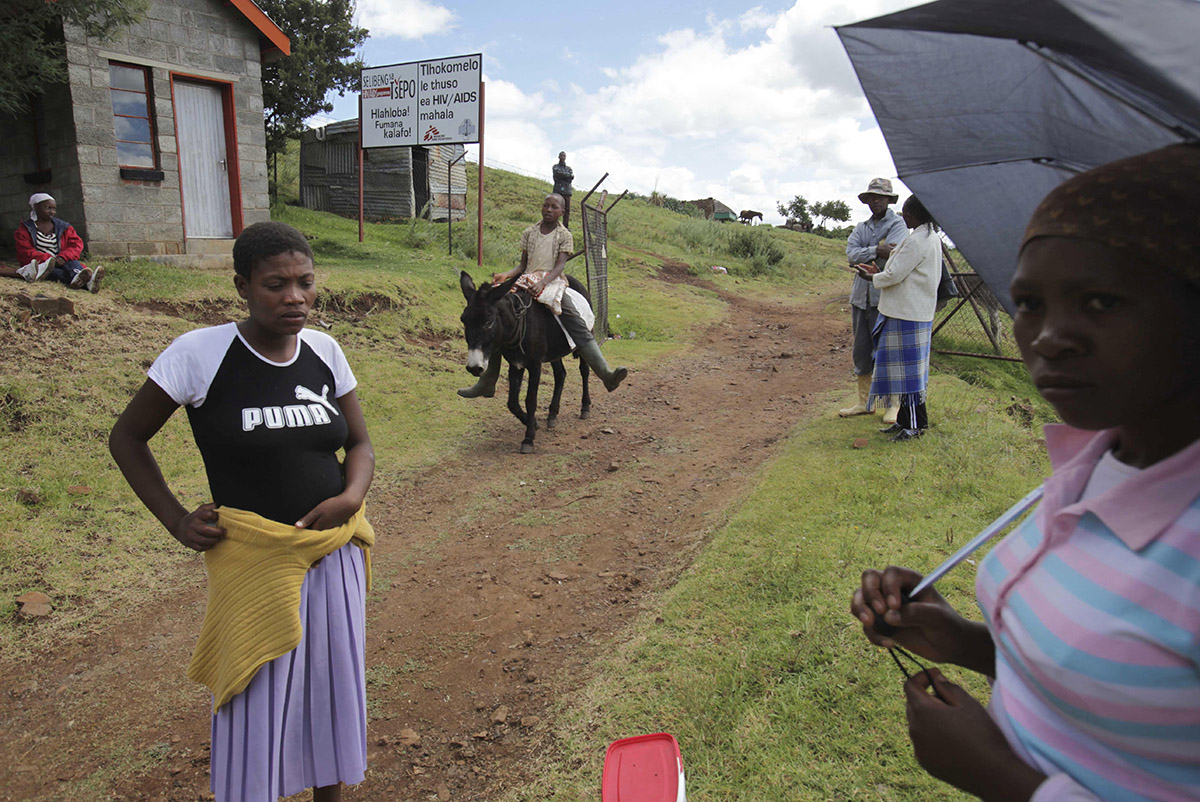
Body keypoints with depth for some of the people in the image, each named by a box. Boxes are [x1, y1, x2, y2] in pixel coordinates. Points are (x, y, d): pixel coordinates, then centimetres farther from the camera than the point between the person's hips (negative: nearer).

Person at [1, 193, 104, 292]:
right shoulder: (24, 229, 11)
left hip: (61, 262, 3)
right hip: (40, 264, -2)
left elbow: (77, 244, 5)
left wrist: (63, 257, -17)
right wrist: (49, 259, -19)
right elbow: (25, 254, -2)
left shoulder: (64, 227, 19)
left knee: (72, 262, -32)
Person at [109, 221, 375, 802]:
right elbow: (126, 437, 0)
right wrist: (175, 520, -7)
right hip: (252, 563, -4)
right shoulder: (200, 353, -13)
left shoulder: (324, 351, -1)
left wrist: (352, 495, -12)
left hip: (333, 553, 4)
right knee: (255, 708, 7)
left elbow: (359, 444, 8)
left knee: (333, 689, 16)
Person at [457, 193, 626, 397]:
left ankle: (606, 374, -36)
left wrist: (542, 284, -25)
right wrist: (506, 275, -6)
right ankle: (486, 383, 2)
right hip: (528, 281, 3)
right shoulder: (529, 233, 15)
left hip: (554, 282, -3)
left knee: (577, 324, -26)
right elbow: (522, 265, 15)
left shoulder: (564, 235, 6)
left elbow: (560, 265, -7)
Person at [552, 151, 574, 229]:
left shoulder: (569, 168, 22)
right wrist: (568, 175, -1)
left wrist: (562, 175, -3)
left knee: (567, 210, -2)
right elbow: (558, 173, -8)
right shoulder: (555, 167, 13)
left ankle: (566, 226, -2)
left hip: (567, 191, 4)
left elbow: (572, 177, 4)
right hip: (558, 190, -3)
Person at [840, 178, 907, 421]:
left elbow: (892, 257, -18)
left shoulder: (898, 224, -1)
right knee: (861, 352, 10)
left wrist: (864, 256, -10)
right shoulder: (861, 227, 16)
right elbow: (851, 253, -4)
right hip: (861, 297, 6)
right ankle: (864, 402, 21)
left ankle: (893, 405, 6)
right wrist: (877, 250, -18)